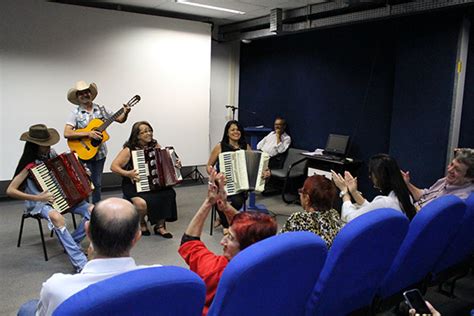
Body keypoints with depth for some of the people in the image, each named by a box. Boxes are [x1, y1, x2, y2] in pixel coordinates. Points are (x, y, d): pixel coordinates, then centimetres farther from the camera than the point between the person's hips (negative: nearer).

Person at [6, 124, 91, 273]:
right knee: (57, 218, -40)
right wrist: (37, 198, -25)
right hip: (39, 203, -6)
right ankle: (81, 264, -37)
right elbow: (10, 190, -19)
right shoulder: (30, 165, -16)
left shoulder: (52, 154, 1)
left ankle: (71, 243, 4)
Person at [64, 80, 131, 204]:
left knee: (97, 183, 13)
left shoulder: (101, 109, 3)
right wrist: (88, 134, -24)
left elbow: (120, 119, 8)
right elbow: (67, 134, -17)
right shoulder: (75, 113, -7)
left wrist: (125, 113, -13)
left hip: (99, 152, 3)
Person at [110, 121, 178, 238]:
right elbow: (113, 166, -9)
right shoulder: (129, 149, -7)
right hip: (133, 185, -4)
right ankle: (140, 223, 5)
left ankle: (160, 225, -4)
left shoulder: (155, 146, 6)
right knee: (142, 203, -33)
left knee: (169, 193, -25)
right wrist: (127, 173, -24)